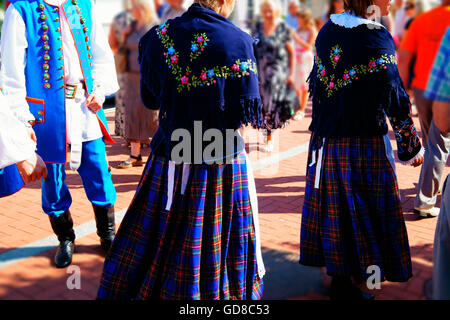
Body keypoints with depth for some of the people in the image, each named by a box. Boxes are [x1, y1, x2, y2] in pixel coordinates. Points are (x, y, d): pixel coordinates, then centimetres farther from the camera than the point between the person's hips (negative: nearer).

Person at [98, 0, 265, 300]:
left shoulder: (158, 36, -1)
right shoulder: (238, 41, -12)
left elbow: (149, 97, 11)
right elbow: (248, 113, -8)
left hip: (168, 160, 3)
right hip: (221, 167, -3)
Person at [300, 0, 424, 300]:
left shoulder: (327, 31, 4)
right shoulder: (377, 38, -16)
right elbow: (395, 98, -14)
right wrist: (411, 145, -3)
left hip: (325, 141, 6)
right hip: (364, 145, -6)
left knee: (334, 208, 15)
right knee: (361, 210, 7)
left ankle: (337, 272, 29)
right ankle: (345, 285, 16)